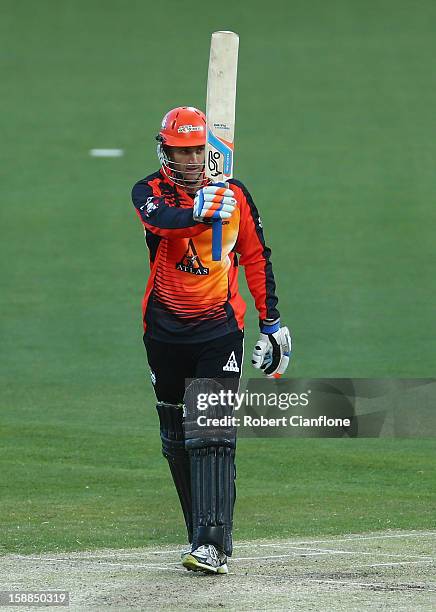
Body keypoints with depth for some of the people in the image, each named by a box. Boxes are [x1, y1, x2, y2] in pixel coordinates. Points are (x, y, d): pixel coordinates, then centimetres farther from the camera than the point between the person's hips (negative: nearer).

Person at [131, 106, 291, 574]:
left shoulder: (234, 194, 3)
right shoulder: (149, 192, -2)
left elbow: (256, 258, 11)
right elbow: (161, 218, -27)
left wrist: (271, 322, 9)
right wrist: (200, 211, -48)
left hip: (219, 329, -2)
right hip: (165, 331, 2)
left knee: (212, 435, -14)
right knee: (176, 440, 8)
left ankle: (213, 544, -21)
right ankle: (202, 532, 19)